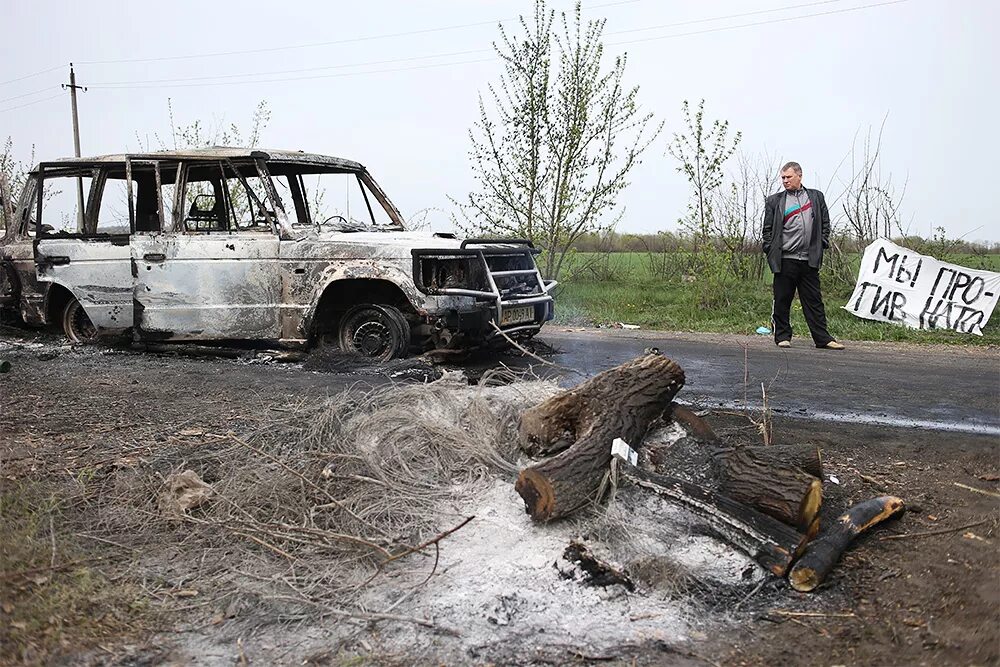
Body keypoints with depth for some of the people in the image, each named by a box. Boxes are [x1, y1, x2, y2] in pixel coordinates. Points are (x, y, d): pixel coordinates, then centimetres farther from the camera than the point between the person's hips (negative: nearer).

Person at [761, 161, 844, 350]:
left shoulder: (816, 197, 13)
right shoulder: (774, 201, 6)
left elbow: (825, 223, 16)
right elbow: (767, 229, 7)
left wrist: (822, 244, 5)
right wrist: (770, 251, -2)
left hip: (809, 260, 2)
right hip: (785, 259, -1)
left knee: (814, 301, 4)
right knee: (782, 301, 2)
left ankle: (823, 338, 8)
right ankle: (782, 336, 13)